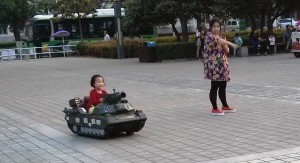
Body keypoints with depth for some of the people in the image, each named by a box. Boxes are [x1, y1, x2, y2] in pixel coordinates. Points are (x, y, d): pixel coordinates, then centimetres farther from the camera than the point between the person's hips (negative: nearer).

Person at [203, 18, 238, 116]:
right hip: (213, 65, -8)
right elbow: (218, 41, -30)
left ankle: (225, 106, 25)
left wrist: (225, 45, -9)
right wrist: (230, 43, -42)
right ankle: (214, 109, 2)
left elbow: (227, 51, 11)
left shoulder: (220, 37, 15)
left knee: (223, 87, 14)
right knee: (214, 87, -5)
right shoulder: (209, 36, -10)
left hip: (222, 65, 8)